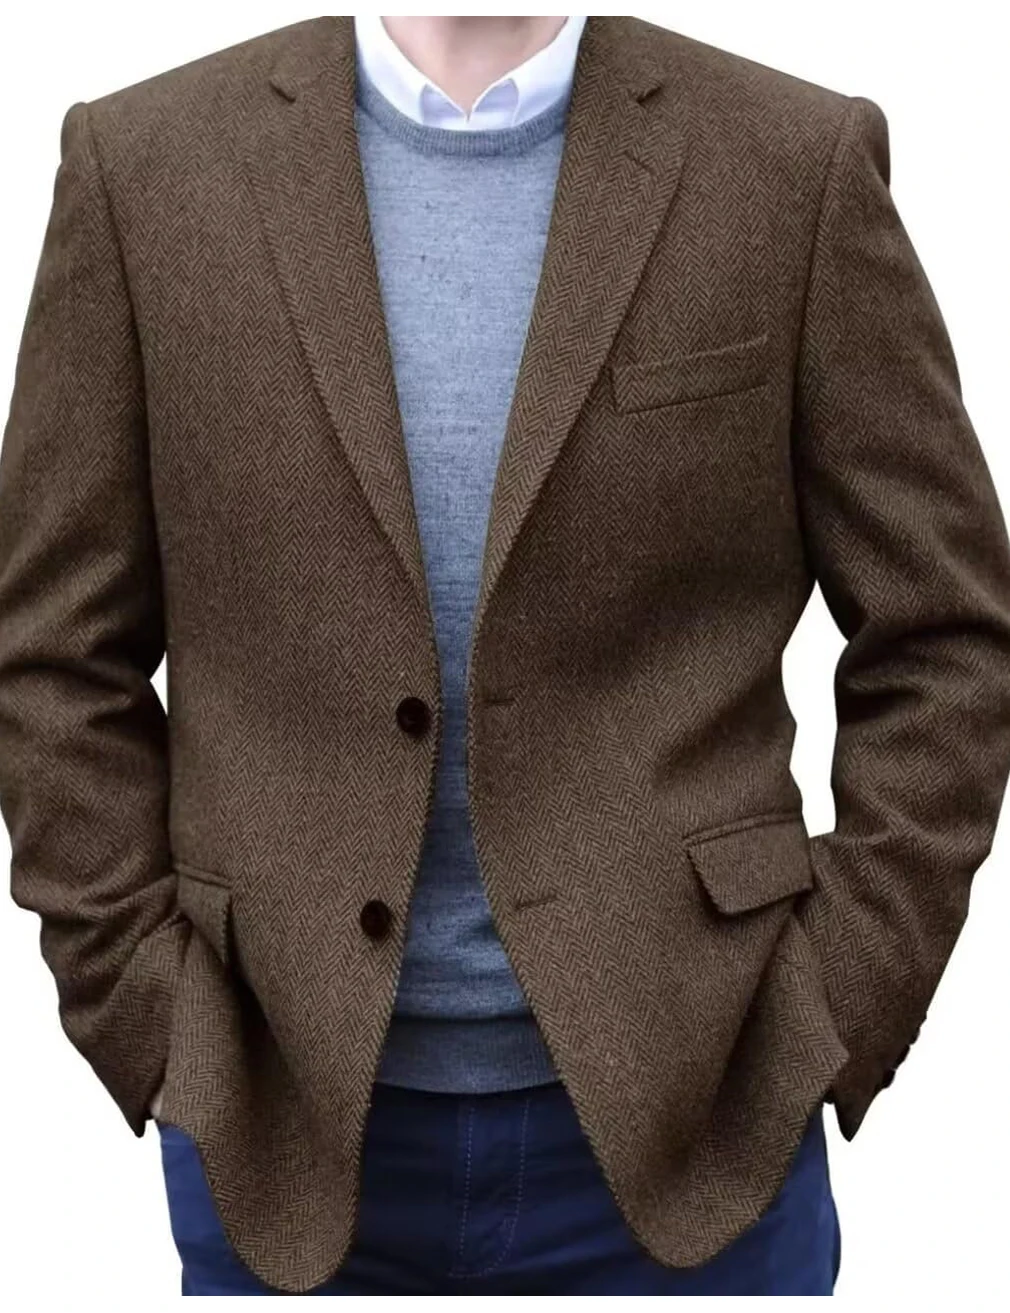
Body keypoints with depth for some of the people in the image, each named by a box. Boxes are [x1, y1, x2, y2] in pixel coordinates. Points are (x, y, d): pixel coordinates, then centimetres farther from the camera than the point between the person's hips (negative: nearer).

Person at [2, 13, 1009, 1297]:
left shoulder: (803, 163, -3)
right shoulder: (143, 164, -1)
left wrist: (832, 1017, -5)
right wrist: (155, 1022, -3)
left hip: (687, 1109, 0)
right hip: (285, 1116, 1)